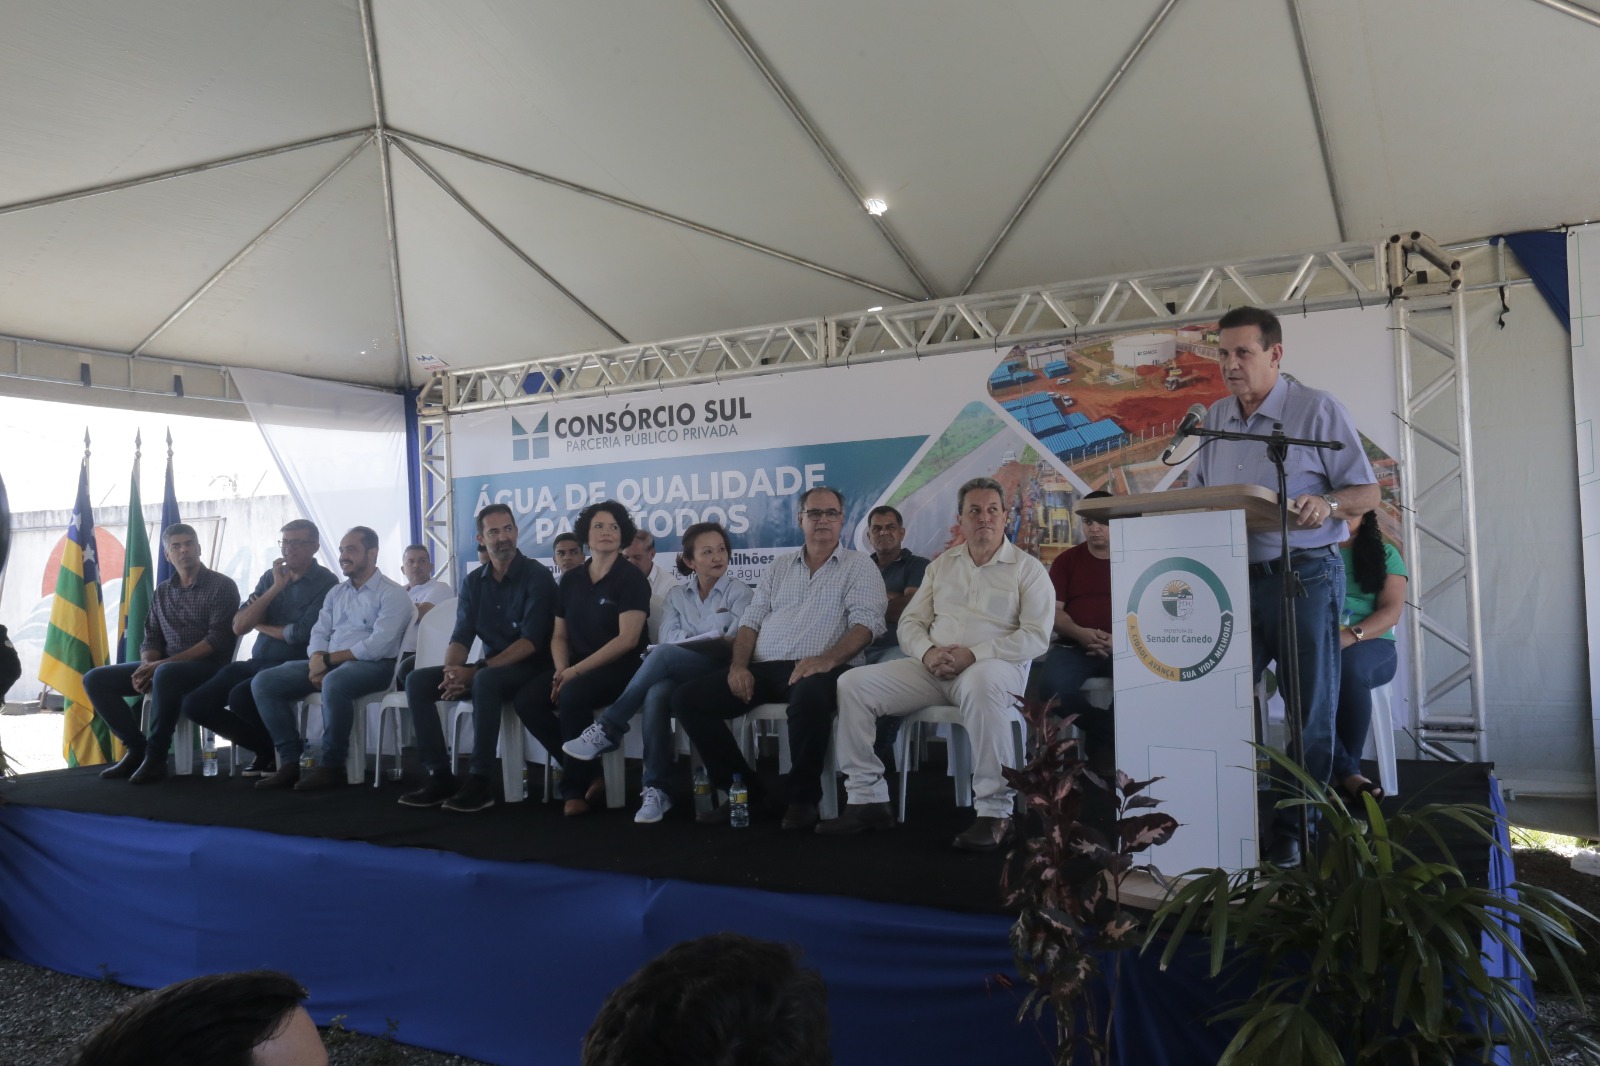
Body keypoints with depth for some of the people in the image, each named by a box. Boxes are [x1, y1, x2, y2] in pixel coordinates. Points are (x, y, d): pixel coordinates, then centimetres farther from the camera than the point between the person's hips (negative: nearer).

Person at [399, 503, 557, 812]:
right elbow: (461, 637, 4)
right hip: (490, 668, 6)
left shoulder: (537, 577, -9)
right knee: (418, 681, -10)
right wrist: (452, 670, -19)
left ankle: (479, 782, -29)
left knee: (486, 680, -37)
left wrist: (476, 670, -24)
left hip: (530, 668, -6)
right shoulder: (473, 582, 9)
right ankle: (440, 775, -12)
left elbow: (531, 641, -17)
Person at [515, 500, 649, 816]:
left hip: (619, 668, -6)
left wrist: (577, 671, -19)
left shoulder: (631, 577, -6)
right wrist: (561, 670, -8)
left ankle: (575, 787, -14)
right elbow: (559, 636, 14)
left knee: (572, 695, -34)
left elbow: (628, 639, -16)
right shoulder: (571, 579, 12)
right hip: (575, 669, 6)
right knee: (526, 700, -17)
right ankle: (587, 774, -6)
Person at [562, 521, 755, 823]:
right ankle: (656, 789, -33)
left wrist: (687, 640, -6)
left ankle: (608, 729, -26)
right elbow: (668, 636, 2)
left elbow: (734, 643, -5)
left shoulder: (739, 591, 7)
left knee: (663, 654, -34)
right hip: (677, 675, 3)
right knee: (656, 693, -36)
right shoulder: (677, 594, 18)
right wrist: (711, 638, -10)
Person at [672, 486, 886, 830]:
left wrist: (827, 660, -24)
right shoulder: (779, 567, 21)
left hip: (816, 669, -5)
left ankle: (803, 798, -17)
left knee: (809, 696, -42)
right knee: (686, 699, -11)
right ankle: (744, 788, 0)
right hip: (764, 669, 5)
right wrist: (739, 665, -3)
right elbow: (751, 620, 17)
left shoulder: (859, 566, 7)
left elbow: (866, 623, -7)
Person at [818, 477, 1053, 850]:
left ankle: (994, 812, -33)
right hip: (933, 668, 5)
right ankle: (867, 799, -6)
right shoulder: (941, 565, 18)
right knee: (853, 684, -12)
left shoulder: (1028, 569, 4)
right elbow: (910, 622, 15)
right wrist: (928, 652, -8)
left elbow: (1036, 637, -8)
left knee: (980, 685, -42)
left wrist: (973, 654, -18)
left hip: (994, 664, -5)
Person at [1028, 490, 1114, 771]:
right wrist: (1079, 633, -15)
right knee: (1051, 686, -30)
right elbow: (1054, 609, 6)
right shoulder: (1067, 560, 14)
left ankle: (1104, 738, -9)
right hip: (1074, 646, 1)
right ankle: (1105, 731, -4)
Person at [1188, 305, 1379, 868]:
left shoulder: (1318, 409, -3)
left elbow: (1367, 492, -4)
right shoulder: (1214, 418, 12)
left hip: (1304, 575, -5)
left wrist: (1327, 504, -24)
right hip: (1234, 578, 5)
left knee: (1309, 713, 2)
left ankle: (1294, 830, 13)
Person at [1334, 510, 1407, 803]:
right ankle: (1348, 772, -33)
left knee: (1349, 665, -38)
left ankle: (1342, 771, -24)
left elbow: (1391, 611, 2)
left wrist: (1350, 636, -18)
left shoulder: (1384, 553, 15)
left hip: (1370, 645, 0)